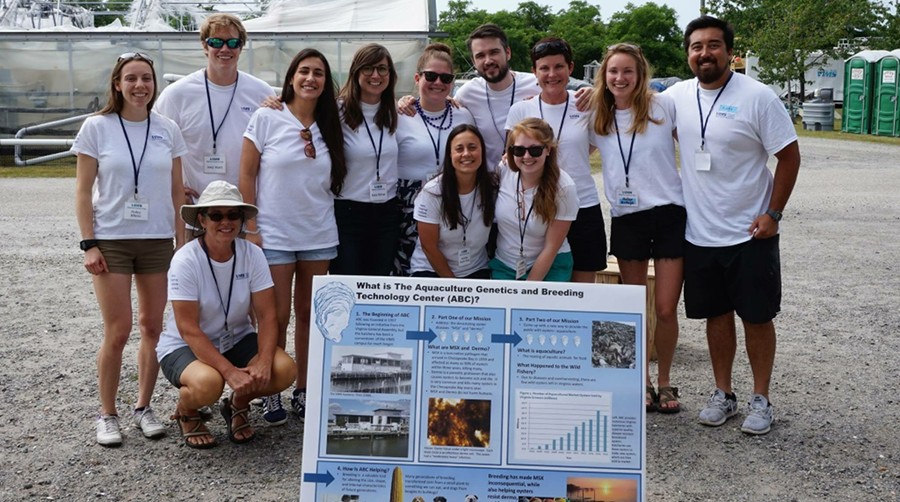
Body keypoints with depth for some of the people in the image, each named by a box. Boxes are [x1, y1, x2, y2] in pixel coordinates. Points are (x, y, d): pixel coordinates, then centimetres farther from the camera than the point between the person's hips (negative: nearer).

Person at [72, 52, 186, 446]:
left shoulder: (167, 130, 5)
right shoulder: (97, 127, -2)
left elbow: (177, 192, 8)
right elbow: (83, 191, -2)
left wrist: (182, 243, 3)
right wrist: (89, 244, -8)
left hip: (158, 241, 3)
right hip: (111, 241, -3)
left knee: (153, 327, 7)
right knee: (117, 332, -3)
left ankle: (143, 407, 23)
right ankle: (107, 414, 12)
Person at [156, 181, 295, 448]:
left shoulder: (252, 255, -9)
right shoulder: (186, 260, -19)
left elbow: (267, 316, -11)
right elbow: (188, 329, -22)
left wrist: (264, 362, -29)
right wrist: (229, 371, -31)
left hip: (236, 340, 4)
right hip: (185, 347, -4)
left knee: (284, 370, -24)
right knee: (207, 383, -36)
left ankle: (238, 404, 8)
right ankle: (185, 412, 2)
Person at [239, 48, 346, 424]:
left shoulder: (329, 126, 6)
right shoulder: (266, 118, -4)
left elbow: (333, 179, 15)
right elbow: (246, 174, -4)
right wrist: (250, 228, -7)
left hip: (319, 235, 4)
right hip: (274, 234, -3)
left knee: (309, 314, 9)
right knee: (277, 317, 0)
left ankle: (303, 390, 20)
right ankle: (271, 393, 14)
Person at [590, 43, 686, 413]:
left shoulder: (664, 106, -3)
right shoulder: (596, 117, 5)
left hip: (669, 214, -2)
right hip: (626, 219, 3)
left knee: (666, 310, -1)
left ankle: (665, 383, 20)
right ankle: (643, 382, 27)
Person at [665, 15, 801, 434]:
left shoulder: (757, 97, -11)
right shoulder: (677, 96, 1)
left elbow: (789, 156, -8)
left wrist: (773, 214, -12)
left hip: (750, 233, -3)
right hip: (700, 233, 4)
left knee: (757, 317, 6)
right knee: (716, 316, 13)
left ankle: (761, 399, 20)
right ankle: (723, 394, 27)